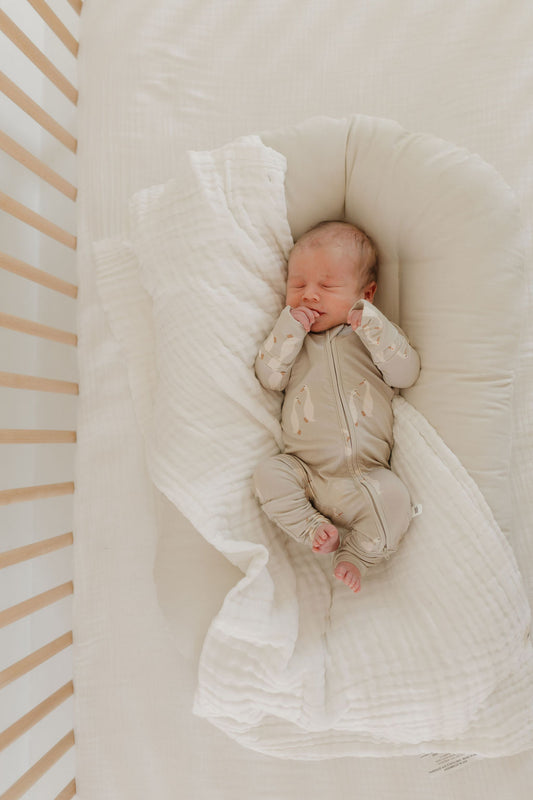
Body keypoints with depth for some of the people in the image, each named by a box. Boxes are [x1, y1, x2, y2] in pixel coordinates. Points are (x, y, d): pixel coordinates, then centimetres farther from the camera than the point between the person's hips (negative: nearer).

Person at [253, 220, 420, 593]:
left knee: (394, 497, -26)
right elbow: (270, 377, 0)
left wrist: (371, 325, -13)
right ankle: (314, 528, -10)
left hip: (365, 474, -1)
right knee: (269, 474, -23)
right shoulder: (292, 334, 12)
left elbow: (406, 374, -6)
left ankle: (357, 553, -4)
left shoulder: (377, 333, 9)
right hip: (304, 469, 1)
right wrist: (289, 330, -10)